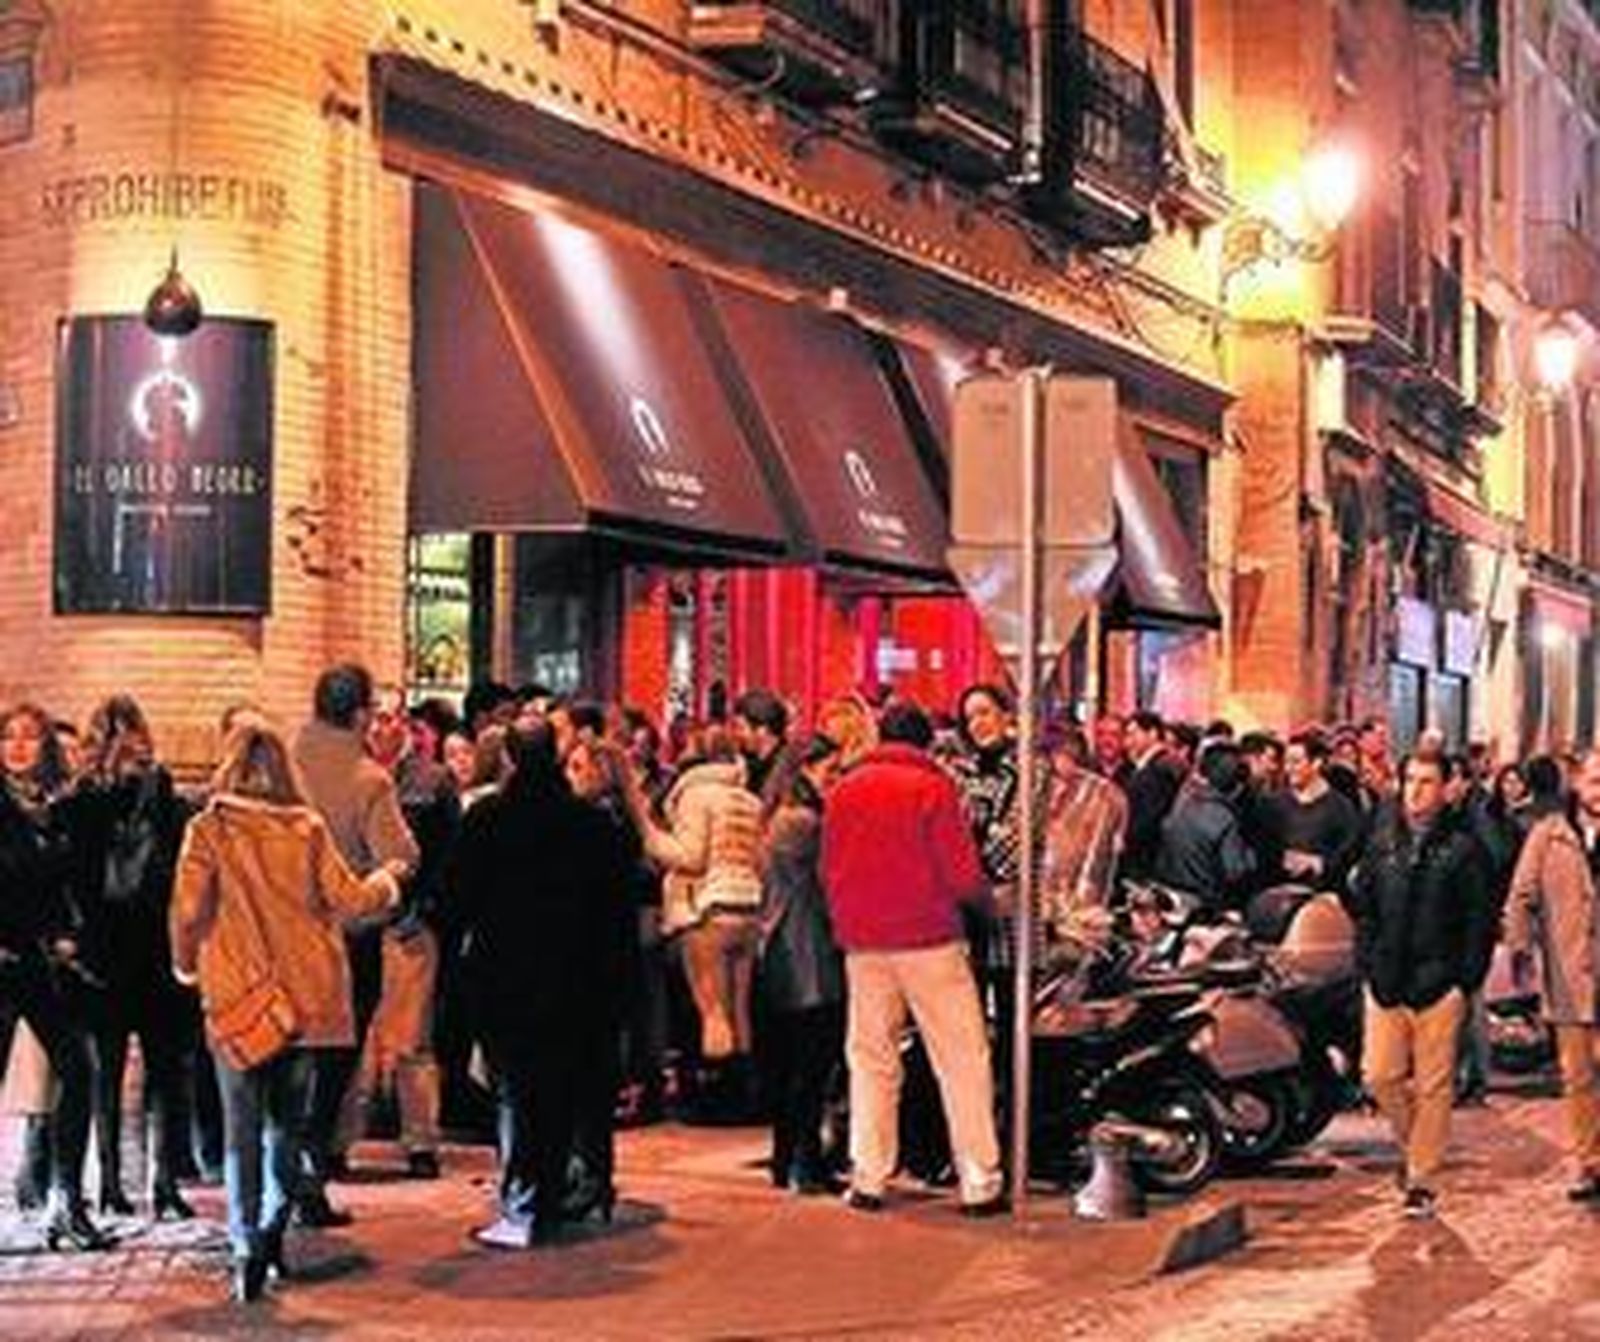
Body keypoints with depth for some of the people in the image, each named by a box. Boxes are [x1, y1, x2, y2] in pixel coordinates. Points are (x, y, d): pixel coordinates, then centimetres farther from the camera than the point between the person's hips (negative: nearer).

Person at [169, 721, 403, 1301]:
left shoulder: (208, 830, -6)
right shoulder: (307, 828, -1)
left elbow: (189, 909, -11)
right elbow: (349, 901, 0)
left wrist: (186, 965, 7)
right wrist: (386, 880, 20)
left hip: (237, 995, -2)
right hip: (305, 992, 2)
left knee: (242, 1125, 3)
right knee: (288, 1117, 16)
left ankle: (247, 1246, -6)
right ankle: (273, 1227, 10)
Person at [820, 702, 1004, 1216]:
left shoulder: (844, 790, 7)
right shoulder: (933, 787, -7)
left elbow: (828, 871, 11)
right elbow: (962, 875, -11)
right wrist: (988, 899, 8)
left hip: (863, 943, 4)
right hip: (928, 941, -4)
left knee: (870, 1059, 12)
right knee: (962, 1060, 1)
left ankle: (868, 1179, 10)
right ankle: (980, 1183, -1)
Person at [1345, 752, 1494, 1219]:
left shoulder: (1461, 848, -2)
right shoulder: (1382, 842, 9)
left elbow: (1480, 920, -2)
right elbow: (1362, 905, 14)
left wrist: (1466, 979, -7)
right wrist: (1367, 963, 4)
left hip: (1438, 985, -3)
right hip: (1386, 983, 3)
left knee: (1432, 1087, 1)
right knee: (1381, 1078, 2)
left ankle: (1422, 1178, 11)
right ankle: (1414, 1143, 27)